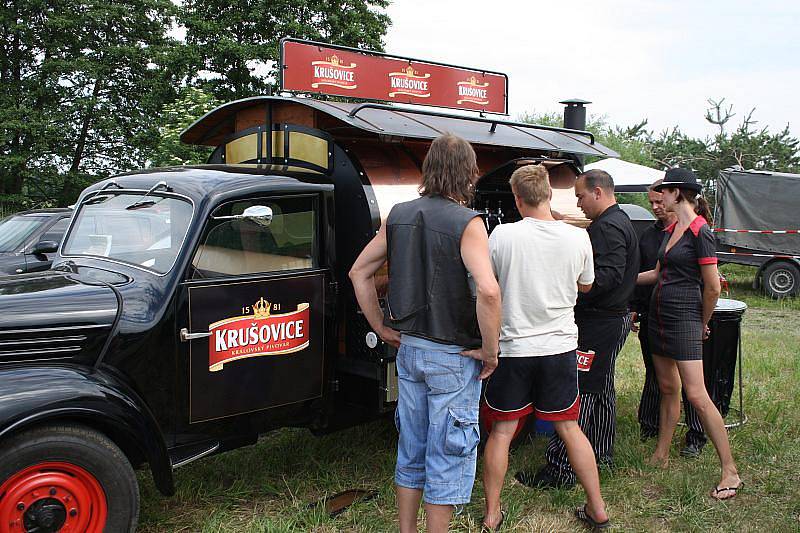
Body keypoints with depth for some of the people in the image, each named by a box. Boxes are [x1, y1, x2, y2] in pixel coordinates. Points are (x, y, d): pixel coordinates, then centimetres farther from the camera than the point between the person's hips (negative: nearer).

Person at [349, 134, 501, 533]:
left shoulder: (398, 215, 3)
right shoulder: (467, 223, -16)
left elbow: (359, 271, 9)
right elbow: (488, 291, -29)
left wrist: (382, 328, 13)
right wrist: (490, 350, -16)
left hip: (408, 348, 6)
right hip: (453, 357, -6)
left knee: (410, 448, 20)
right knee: (448, 454, 9)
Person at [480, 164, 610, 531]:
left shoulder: (503, 235, -14)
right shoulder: (578, 237, -6)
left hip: (513, 348, -2)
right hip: (560, 346, 3)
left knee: (501, 432, 10)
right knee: (569, 428, 17)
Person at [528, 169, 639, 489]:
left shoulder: (607, 227, -17)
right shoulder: (620, 222, 17)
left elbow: (609, 275, -27)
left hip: (599, 323, -11)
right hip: (614, 318, 11)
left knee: (578, 393, -9)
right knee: (601, 390, 20)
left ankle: (561, 468, -5)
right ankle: (602, 453, 33)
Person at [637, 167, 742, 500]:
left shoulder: (700, 232, -15)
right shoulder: (672, 230, 12)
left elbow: (713, 287, -13)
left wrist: (702, 323, -1)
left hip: (683, 319, -8)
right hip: (659, 316, 8)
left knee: (696, 396, -9)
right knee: (668, 390, 15)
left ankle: (730, 471, 2)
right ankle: (661, 455, 25)